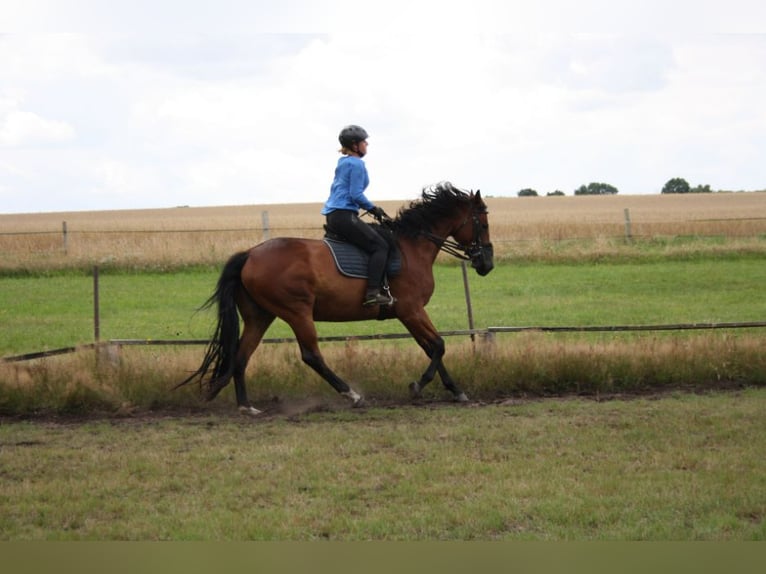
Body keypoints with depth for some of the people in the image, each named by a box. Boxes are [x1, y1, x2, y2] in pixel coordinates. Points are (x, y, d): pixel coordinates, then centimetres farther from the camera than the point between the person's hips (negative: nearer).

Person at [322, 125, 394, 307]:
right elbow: (356, 195, -18)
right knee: (380, 246, -12)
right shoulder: (357, 164, -10)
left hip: (332, 215, 10)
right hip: (345, 215, -10)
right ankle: (372, 292, -24)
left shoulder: (343, 163, 19)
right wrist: (374, 209, -4)